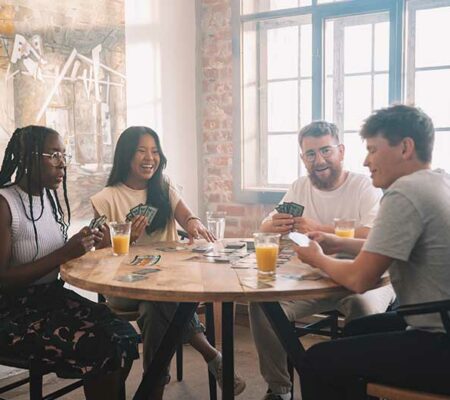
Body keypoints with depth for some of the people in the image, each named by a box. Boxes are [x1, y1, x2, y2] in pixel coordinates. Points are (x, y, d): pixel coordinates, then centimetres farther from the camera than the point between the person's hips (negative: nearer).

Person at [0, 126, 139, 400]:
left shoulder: (52, 198, 9)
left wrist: (79, 246, -4)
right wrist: (64, 254, -23)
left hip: (53, 296, 7)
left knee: (124, 336, -13)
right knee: (102, 348, -22)